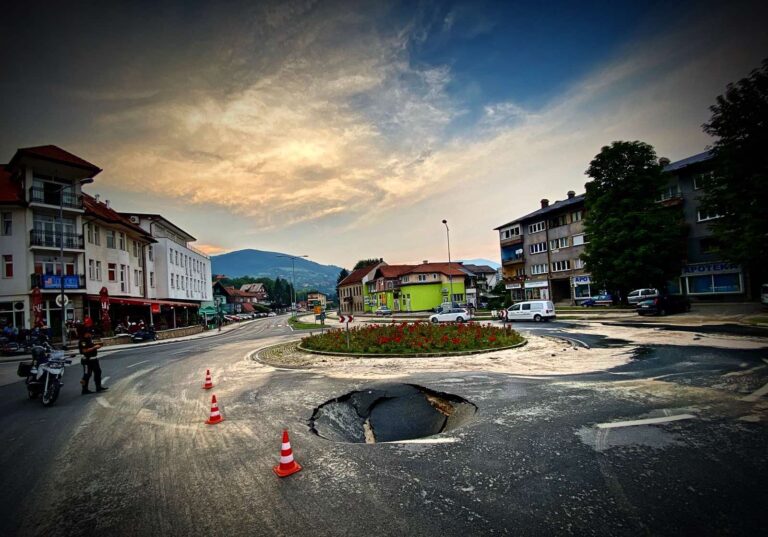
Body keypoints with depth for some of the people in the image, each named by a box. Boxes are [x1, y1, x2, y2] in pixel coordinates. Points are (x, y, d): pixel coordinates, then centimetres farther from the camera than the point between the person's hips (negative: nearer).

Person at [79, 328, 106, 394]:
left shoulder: (90, 338, 11)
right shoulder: (83, 340, -17)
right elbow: (84, 350, -25)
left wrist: (96, 344, 7)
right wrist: (94, 347, -23)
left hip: (94, 359, 9)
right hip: (87, 360, -9)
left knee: (98, 372, 12)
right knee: (87, 375, -1)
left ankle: (98, 387, 20)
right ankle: (85, 390, 10)